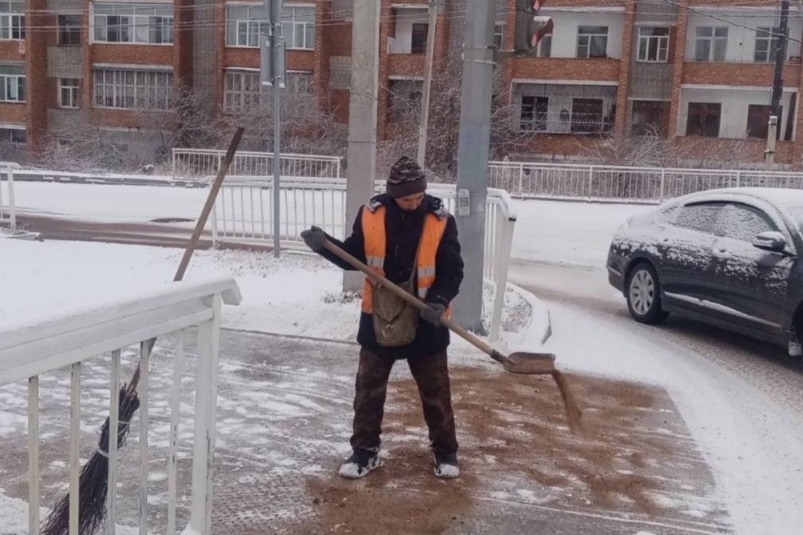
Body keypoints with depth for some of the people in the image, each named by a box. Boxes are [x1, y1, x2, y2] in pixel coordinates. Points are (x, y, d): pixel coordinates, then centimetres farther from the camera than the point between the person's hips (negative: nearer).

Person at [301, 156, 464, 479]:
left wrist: (438, 301, -26)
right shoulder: (371, 215, -7)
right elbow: (354, 257, 3)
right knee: (368, 388, 11)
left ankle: (445, 451, 28)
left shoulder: (440, 221, -12)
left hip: (425, 322, -2)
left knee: (435, 390, 10)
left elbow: (453, 271, -10)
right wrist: (324, 245, -14)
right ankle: (365, 450, 27)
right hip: (378, 318, 2)